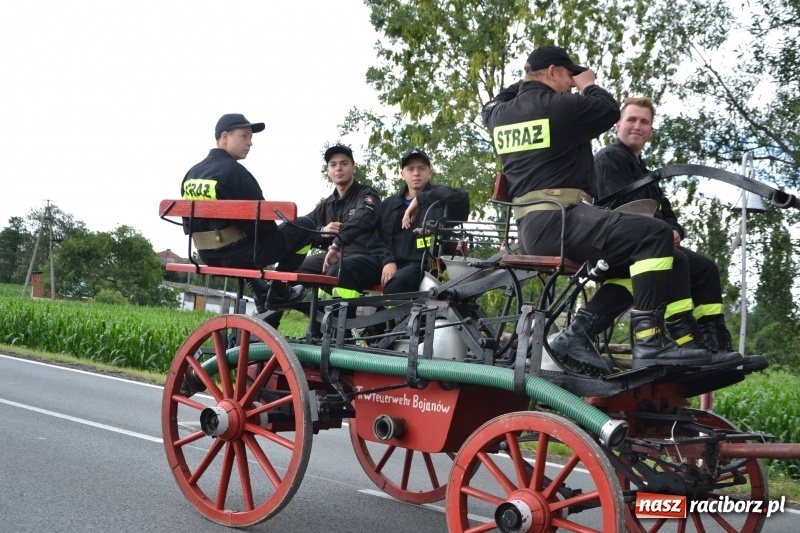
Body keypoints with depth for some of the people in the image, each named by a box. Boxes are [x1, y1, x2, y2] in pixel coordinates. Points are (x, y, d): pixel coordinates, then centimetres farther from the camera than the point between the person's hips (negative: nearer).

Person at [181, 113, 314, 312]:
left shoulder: (191, 173, 7)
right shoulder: (233, 170, -17)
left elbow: (188, 221, 14)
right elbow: (261, 221, -18)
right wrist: (273, 228, 4)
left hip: (208, 255, 9)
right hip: (238, 254, -9)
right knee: (305, 225, 1)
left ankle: (259, 290, 28)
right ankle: (278, 292, 7)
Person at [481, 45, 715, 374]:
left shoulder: (501, 114, 16)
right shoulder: (561, 105, -5)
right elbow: (611, 111, 10)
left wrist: (524, 83, 40)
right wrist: (589, 86, 27)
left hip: (530, 229, 10)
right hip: (559, 220, -9)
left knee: (633, 263, 15)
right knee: (655, 235, -19)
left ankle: (577, 333, 1)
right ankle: (649, 341, -25)